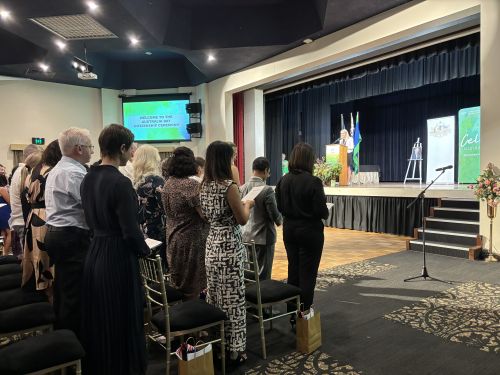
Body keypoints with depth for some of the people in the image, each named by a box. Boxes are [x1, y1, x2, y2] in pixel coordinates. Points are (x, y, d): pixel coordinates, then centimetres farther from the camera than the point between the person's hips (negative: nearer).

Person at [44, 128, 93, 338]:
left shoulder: (57, 169, 15)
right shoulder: (74, 172, -18)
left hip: (56, 233, 11)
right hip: (71, 238, -11)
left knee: (62, 289, 18)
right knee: (74, 293, -1)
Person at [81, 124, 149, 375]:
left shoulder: (88, 178, 6)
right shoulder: (120, 182, -20)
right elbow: (131, 232, -20)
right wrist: (145, 250, -2)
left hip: (94, 254, 9)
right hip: (118, 258, -8)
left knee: (98, 321, 21)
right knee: (122, 323, 7)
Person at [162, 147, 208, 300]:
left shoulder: (167, 184, 4)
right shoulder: (191, 185, -20)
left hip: (173, 240, 8)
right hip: (191, 240, -8)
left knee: (178, 283, 20)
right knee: (192, 288, 6)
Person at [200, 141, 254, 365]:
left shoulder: (204, 185, 5)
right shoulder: (229, 186, -18)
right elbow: (242, 220, -12)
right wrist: (248, 204, 7)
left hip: (212, 244, 8)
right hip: (230, 246, -8)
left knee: (215, 296, 17)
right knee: (232, 298, 4)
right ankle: (234, 349, 17)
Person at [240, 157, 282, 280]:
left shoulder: (242, 188, -1)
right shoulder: (267, 190, -18)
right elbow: (275, 215, -14)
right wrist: (279, 221, 8)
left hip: (246, 236, 6)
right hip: (263, 237, -6)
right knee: (263, 275, 5)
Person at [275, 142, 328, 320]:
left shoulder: (283, 180, -3)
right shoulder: (313, 182, -19)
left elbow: (280, 207, 3)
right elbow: (321, 211, -18)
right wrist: (324, 213, 3)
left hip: (289, 230, 6)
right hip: (309, 231, -5)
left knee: (293, 270, 17)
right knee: (307, 274, 7)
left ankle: (292, 314, 27)